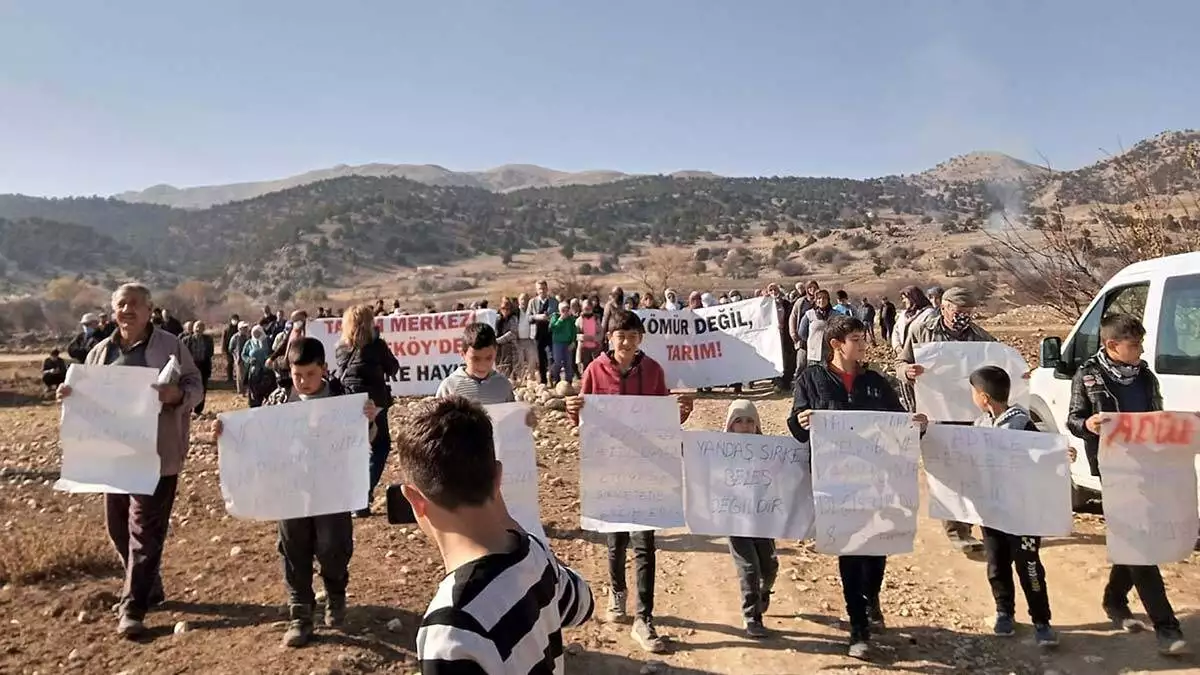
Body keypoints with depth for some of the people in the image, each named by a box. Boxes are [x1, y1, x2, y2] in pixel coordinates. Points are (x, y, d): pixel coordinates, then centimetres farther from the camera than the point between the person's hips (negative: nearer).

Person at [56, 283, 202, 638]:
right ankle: (147, 589, 33)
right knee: (119, 527, 15)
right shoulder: (101, 351, 11)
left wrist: (177, 394, -26)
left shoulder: (170, 346, -5)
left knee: (145, 531, -4)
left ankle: (133, 607, 3)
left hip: (156, 455, -6)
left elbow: (195, 387, -5)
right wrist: (69, 394, -5)